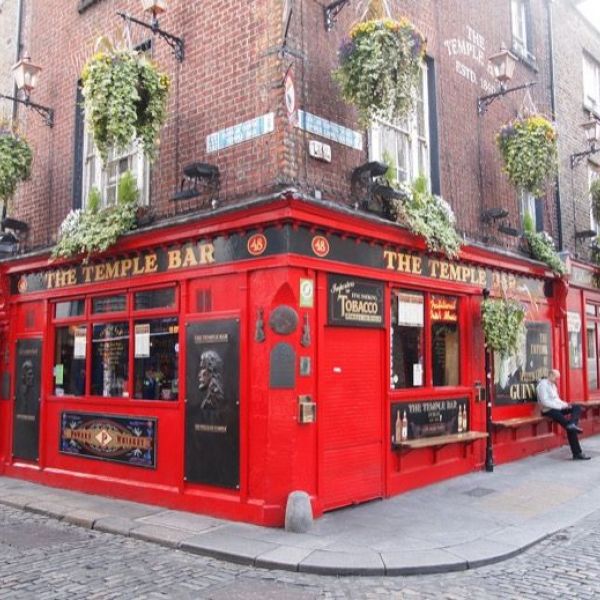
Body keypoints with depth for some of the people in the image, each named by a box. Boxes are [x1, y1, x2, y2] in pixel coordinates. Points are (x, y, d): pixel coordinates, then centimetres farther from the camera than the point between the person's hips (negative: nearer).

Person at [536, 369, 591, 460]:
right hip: (548, 410, -10)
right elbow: (544, 402, -20)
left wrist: (565, 404, 1)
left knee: (577, 407, -7)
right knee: (570, 428, -20)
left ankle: (572, 424, -33)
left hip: (557, 408, 10)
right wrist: (560, 406, -19)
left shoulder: (553, 385, 20)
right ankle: (577, 453, -14)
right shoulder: (543, 384, -11)